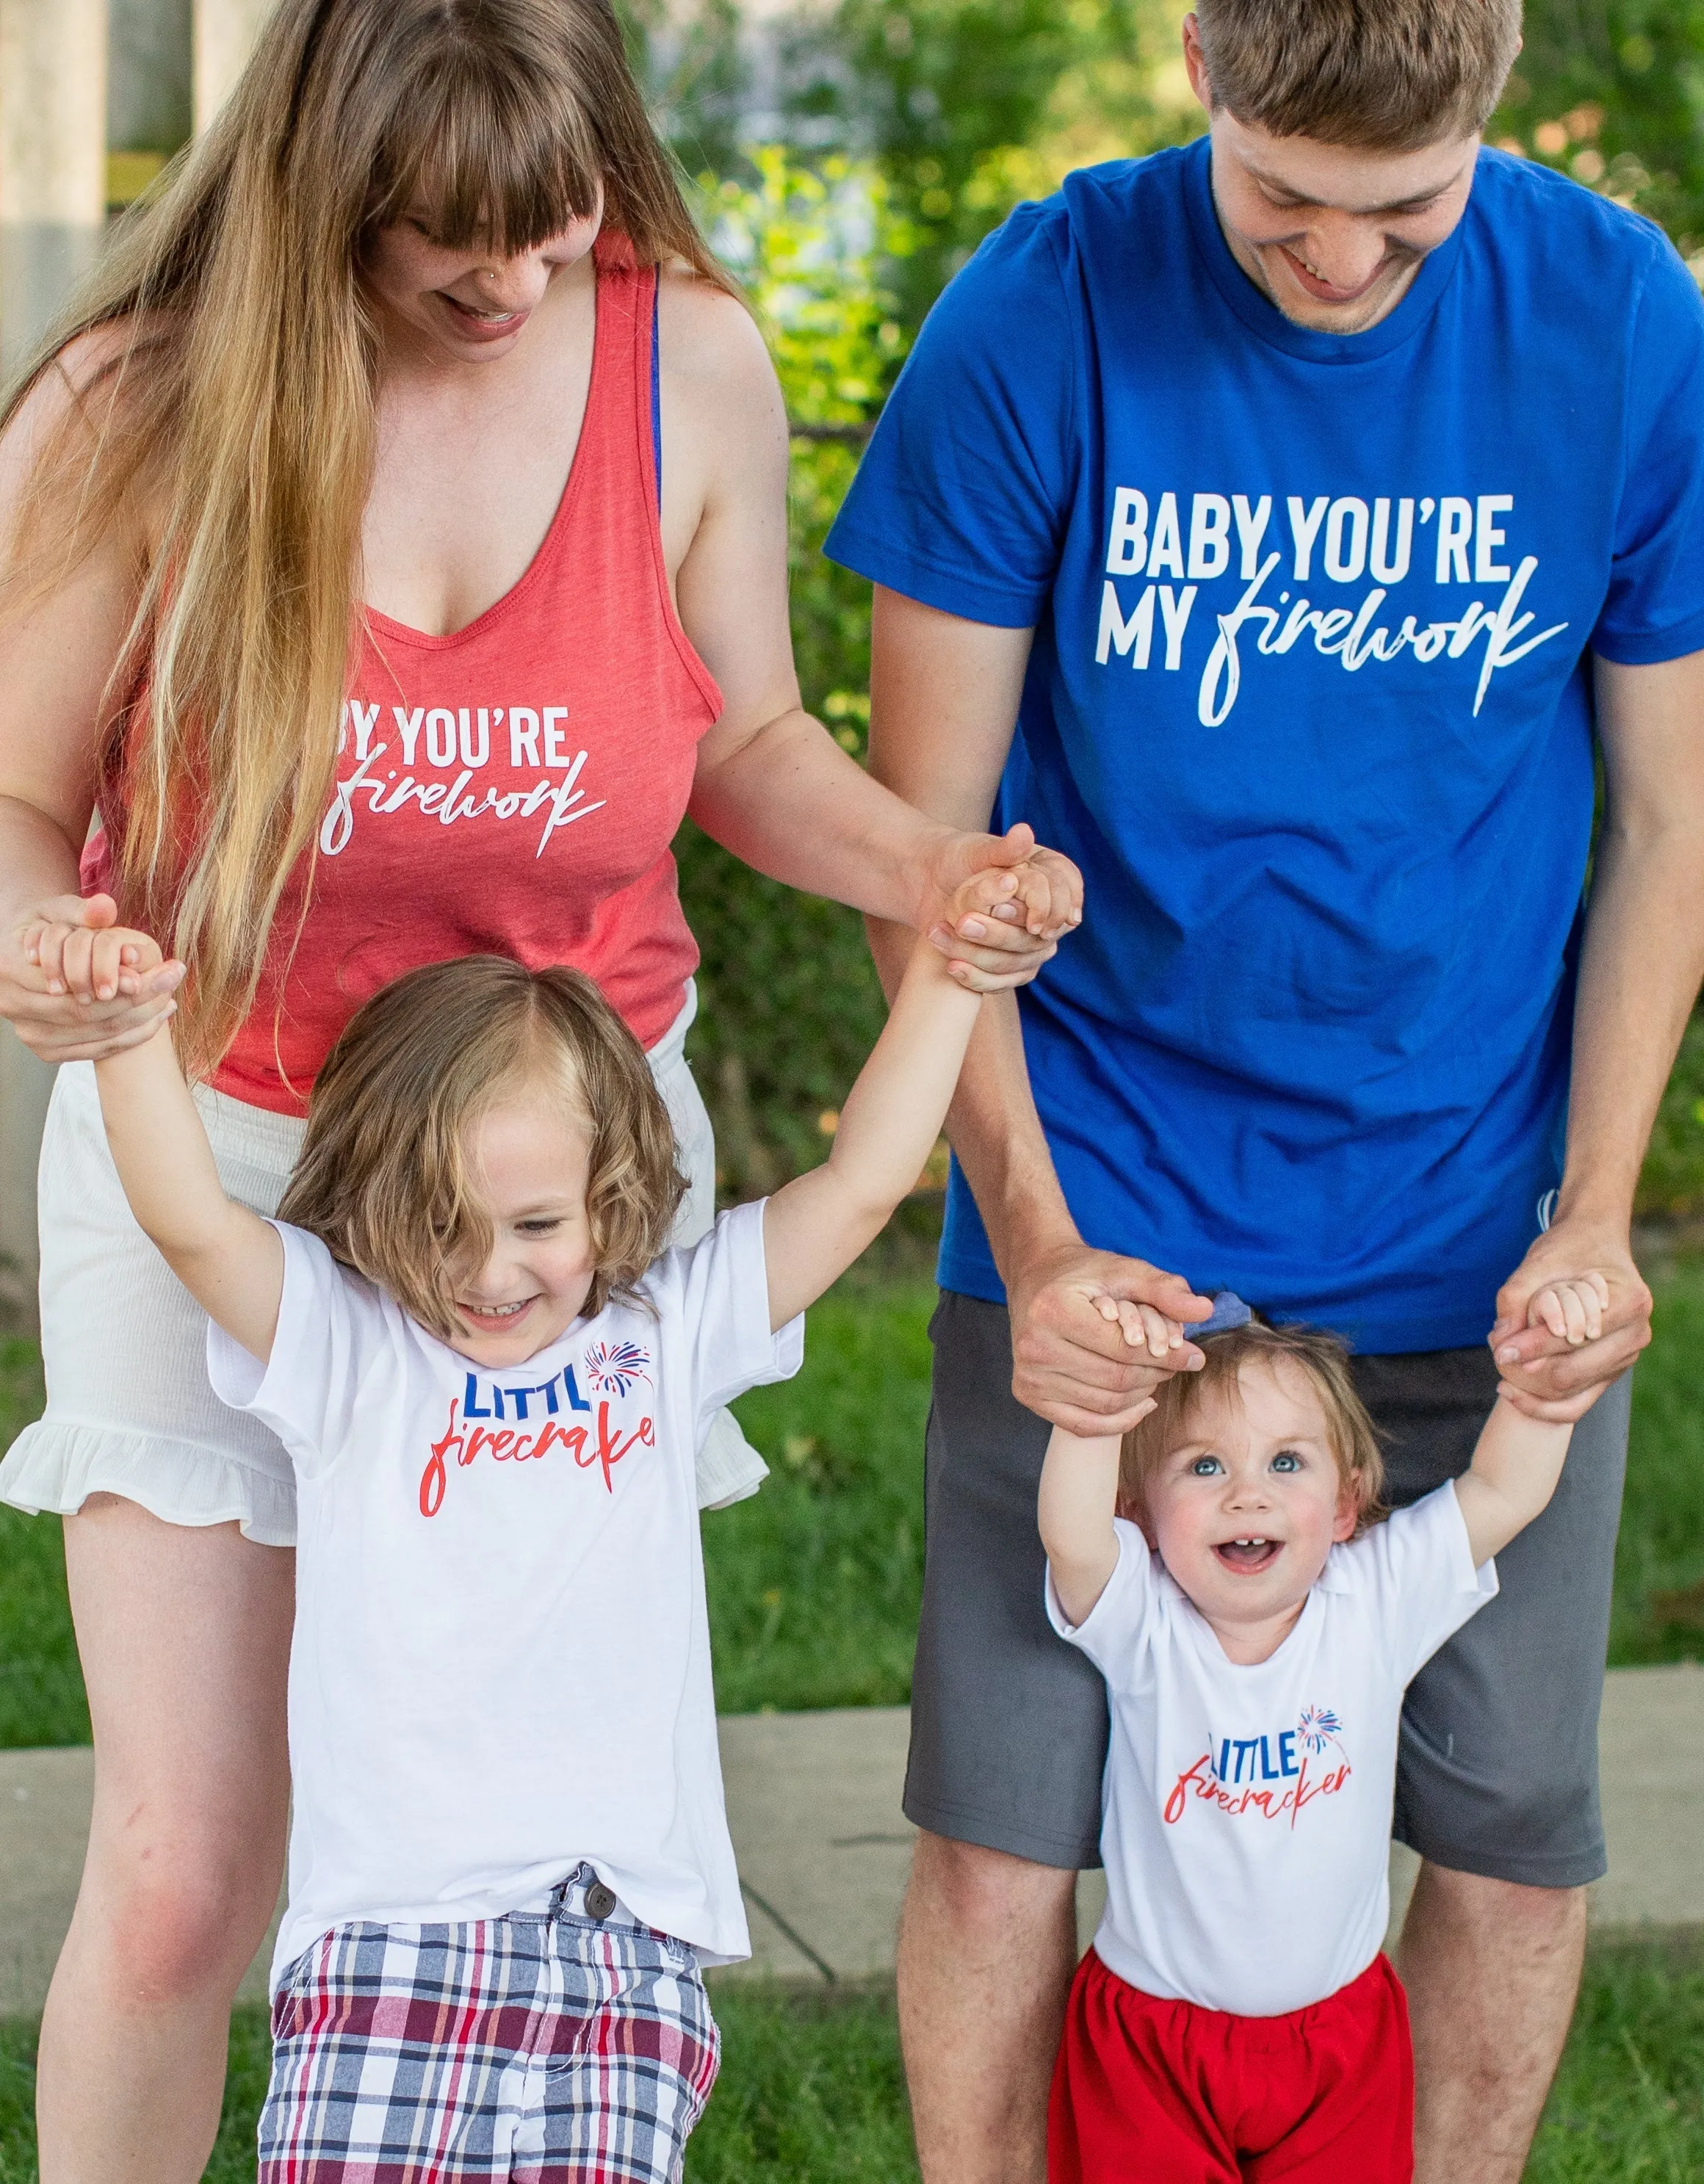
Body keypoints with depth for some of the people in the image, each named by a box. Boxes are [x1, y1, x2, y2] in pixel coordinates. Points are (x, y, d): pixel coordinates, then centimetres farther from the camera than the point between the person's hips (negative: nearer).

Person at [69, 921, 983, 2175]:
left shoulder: (667, 1335, 14)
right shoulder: (342, 1344, 8)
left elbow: (860, 1187, 13)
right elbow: (192, 1223, -8)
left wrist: (944, 981, 11)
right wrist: (129, 1034, -21)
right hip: (389, 1923, -1)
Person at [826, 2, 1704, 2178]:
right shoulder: (1041, 320, -12)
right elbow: (924, 832, -6)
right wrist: (1031, 1235, -14)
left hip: (1476, 1239, 2)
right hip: (1098, 1219, -1)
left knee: (1513, 1830, 7)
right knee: (1004, 1826, 0)